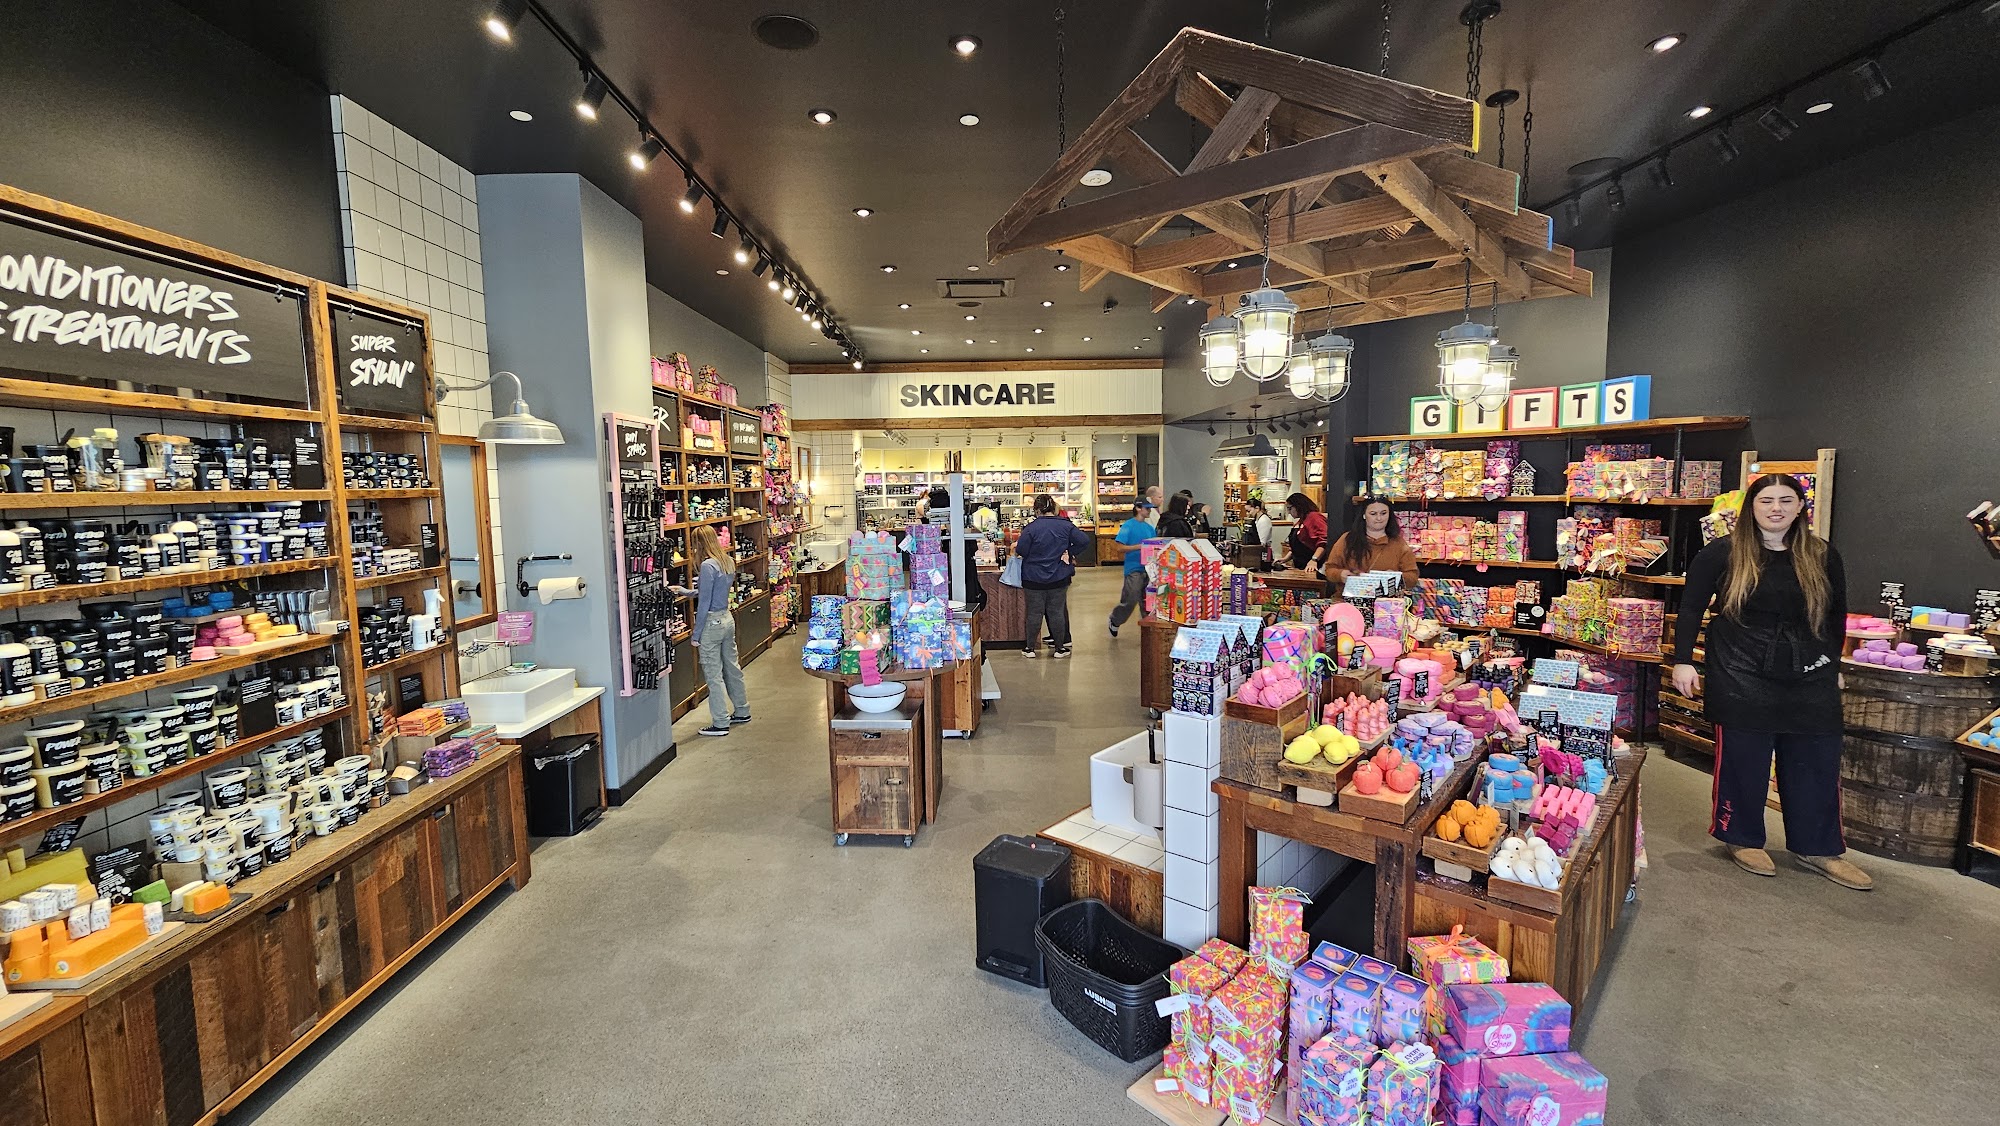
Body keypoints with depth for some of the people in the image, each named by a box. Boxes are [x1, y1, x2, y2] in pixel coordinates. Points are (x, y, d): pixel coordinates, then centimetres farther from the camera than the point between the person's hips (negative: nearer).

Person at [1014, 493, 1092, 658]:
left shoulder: (1031, 527, -12)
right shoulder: (1066, 526, -2)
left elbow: (1021, 550, -13)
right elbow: (1084, 541, -7)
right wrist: (1070, 553, 2)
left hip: (1034, 578, -2)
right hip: (1059, 577, 2)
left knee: (1034, 612, 6)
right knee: (1057, 612, 9)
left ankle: (1030, 648, 14)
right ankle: (1060, 648, 14)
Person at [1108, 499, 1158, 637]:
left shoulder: (1149, 527, 13)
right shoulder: (1128, 526, -6)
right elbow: (1120, 546, -13)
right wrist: (1140, 546, -20)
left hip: (1148, 568, 6)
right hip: (1133, 568, -6)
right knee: (1130, 600, -5)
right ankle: (1115, 621, 19)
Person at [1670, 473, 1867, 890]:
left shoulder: (1822, 557, 6)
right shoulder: (1724, 553, -5)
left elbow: (1837, 617, 16)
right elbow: (1691, 608, -3)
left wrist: (1832, 666, 16)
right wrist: (1683, 660, -7)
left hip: (1810, 680, 4)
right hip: (1742, 679, -4)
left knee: (1817, 763, 9)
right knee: (1744, 759, 3)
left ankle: (1818, 848, 23)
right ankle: (1743, 839, 18)